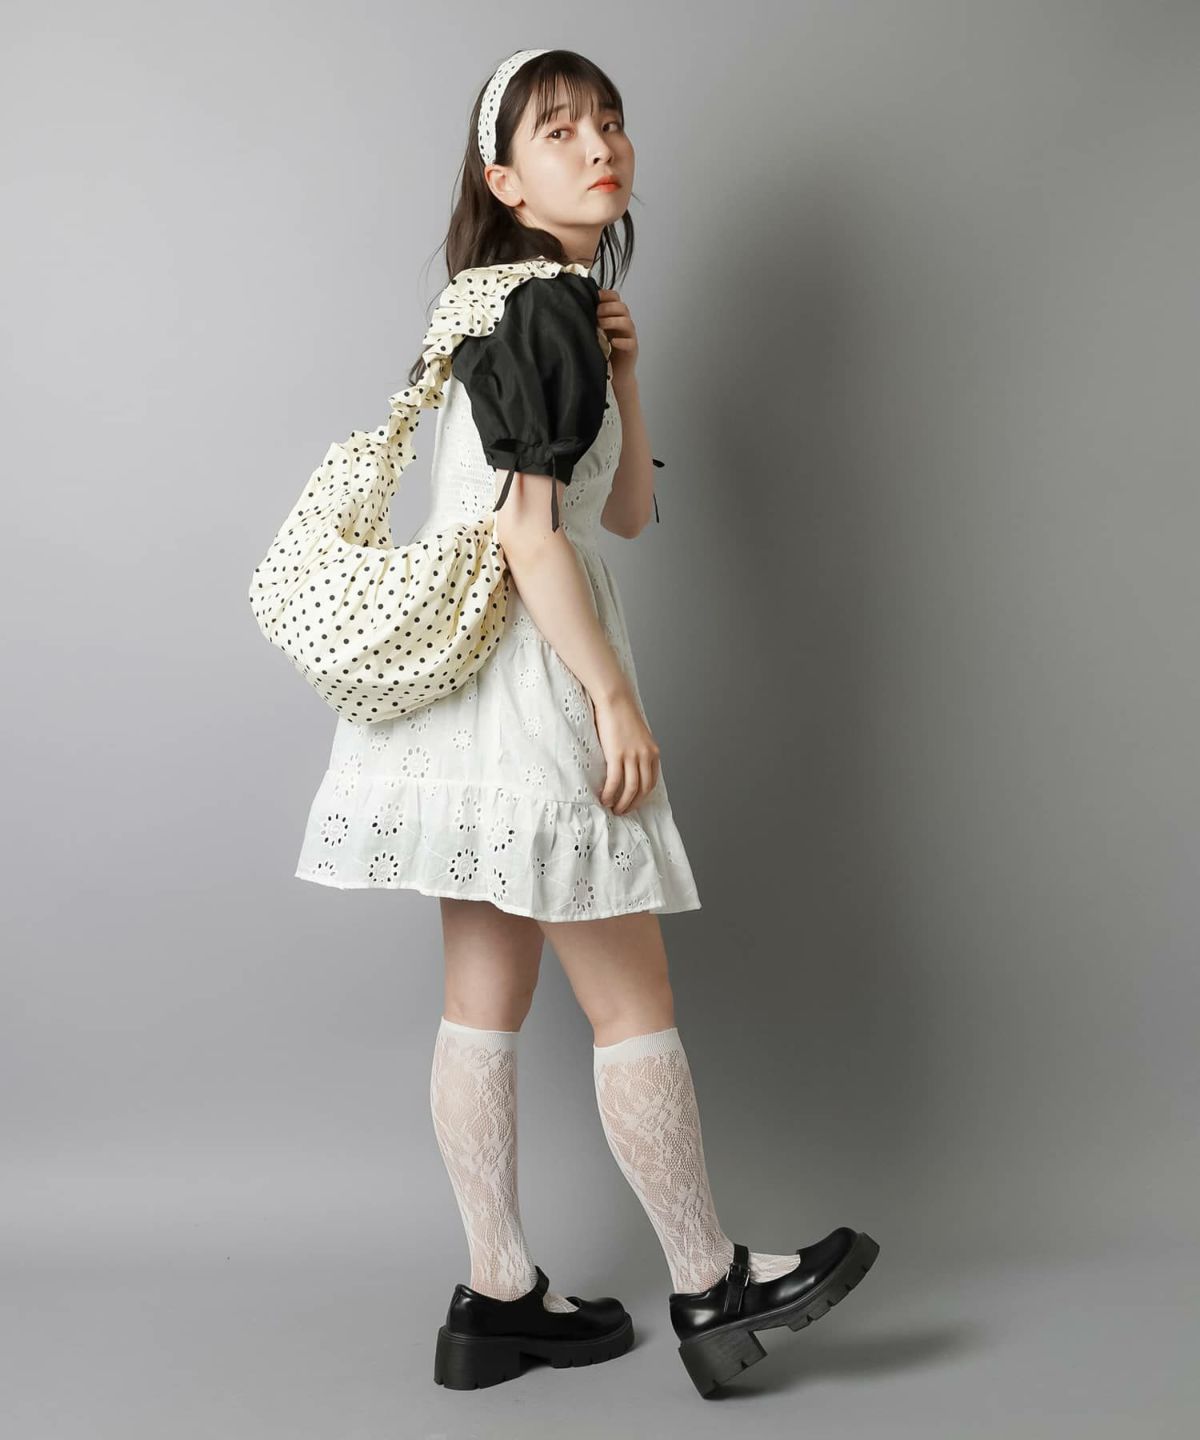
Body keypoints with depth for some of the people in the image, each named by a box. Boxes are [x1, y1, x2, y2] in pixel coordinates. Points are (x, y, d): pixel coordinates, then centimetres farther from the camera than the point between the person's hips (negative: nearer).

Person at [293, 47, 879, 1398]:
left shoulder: (547, 306, 19)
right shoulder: (547, 301, -11)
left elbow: (628, 512, 17)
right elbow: (529, 526, -19)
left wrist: (619, 376, 6)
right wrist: (618, 697, -16)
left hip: (470, 680, 10)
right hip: (521, 675, -10)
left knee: (485, 999, 10)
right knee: (632, 1000, 0)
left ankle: (499, 1299, 19)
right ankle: (709, 1288, 14)